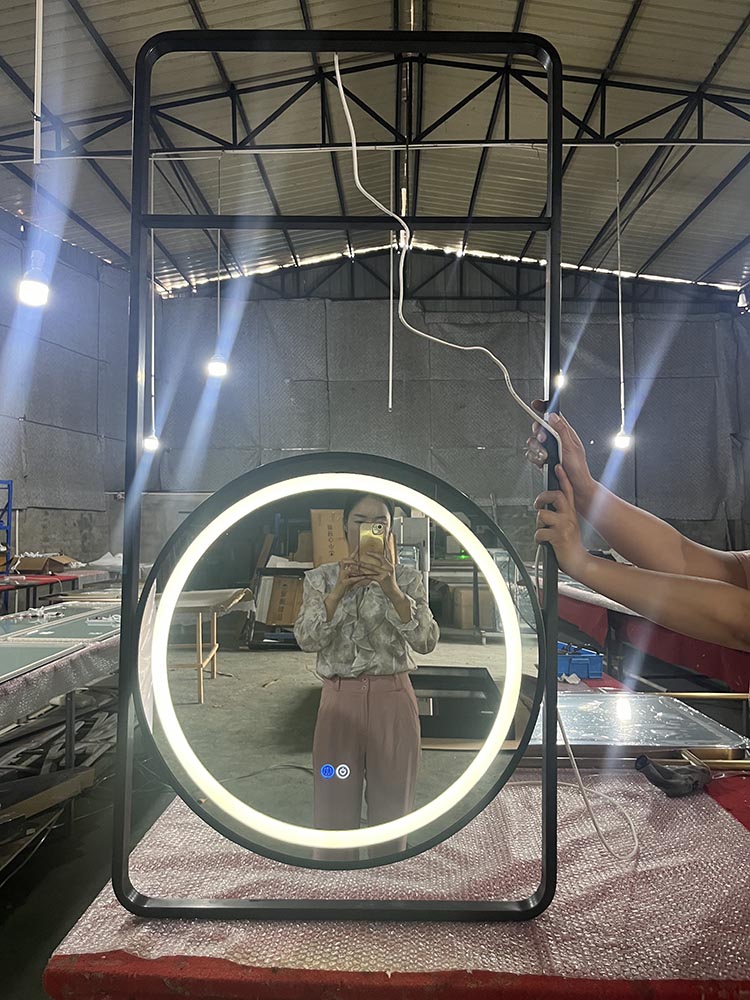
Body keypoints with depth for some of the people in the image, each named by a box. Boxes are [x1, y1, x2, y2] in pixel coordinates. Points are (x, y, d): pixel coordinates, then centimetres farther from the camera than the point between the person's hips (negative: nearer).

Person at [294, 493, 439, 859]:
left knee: (391, 808, 11)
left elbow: (426, 641, -12)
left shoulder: (408, 578, 1)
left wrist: (392, 589, -25)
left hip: (393, 701, 0)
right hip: (339, 701, 0)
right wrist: (340, 590, -22)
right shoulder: (320, 578, 3)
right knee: (334, 809, 9)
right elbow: (306, 639, -10)